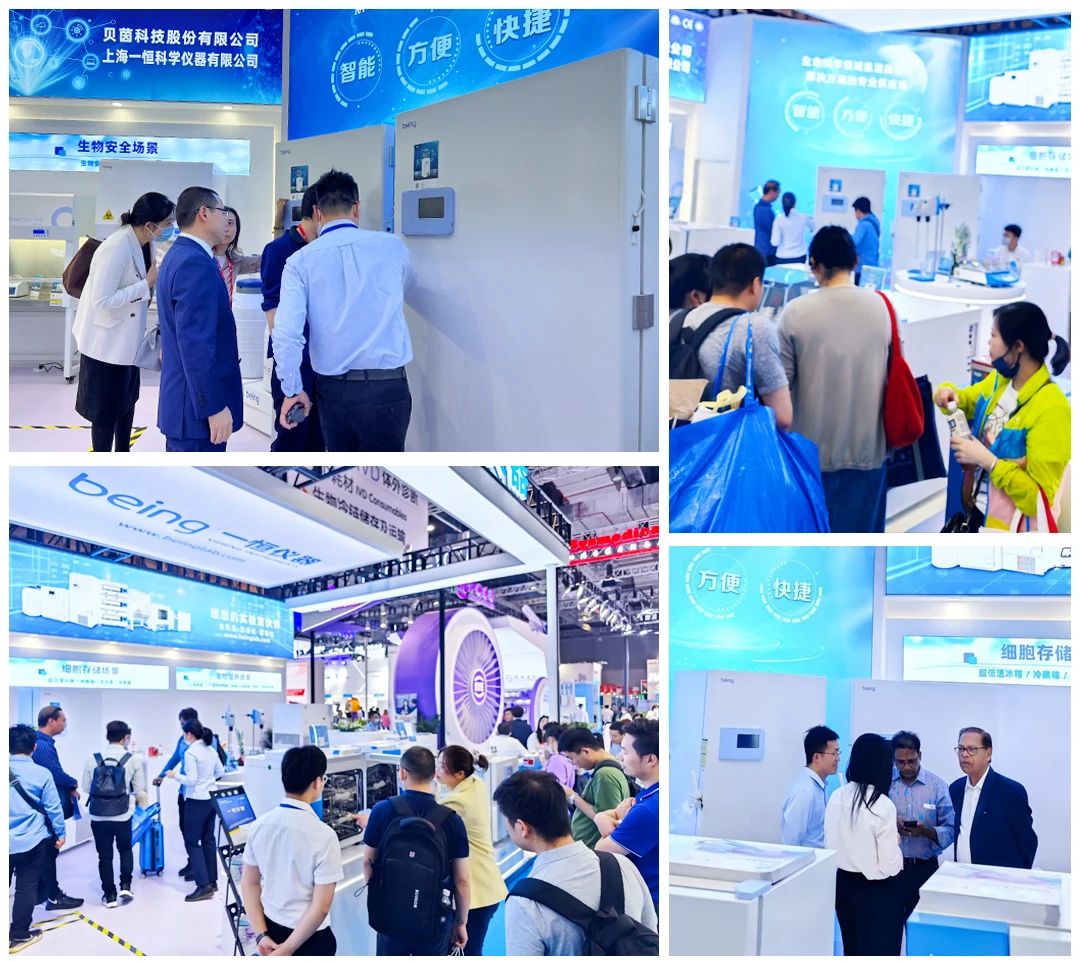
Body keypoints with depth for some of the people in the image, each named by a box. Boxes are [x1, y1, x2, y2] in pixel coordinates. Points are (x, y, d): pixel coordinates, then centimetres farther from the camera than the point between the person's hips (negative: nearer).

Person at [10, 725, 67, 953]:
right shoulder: (41, 773, -9)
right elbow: (53, 808, -4)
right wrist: (60, 833, 8)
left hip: (5, 842, 3)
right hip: (31, 841, -3)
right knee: (26, 887, 6)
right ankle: (18, 935, 11)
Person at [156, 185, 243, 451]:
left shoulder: (179, 255, 14)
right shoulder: (196, 263, -18)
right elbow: (195, 342, -24)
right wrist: (215, 406, -23)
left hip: (183, 400, 11)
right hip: (199, 405, -11)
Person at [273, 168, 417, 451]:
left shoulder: (301, 261, -2)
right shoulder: (392, 247, 1)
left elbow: (286, 332, -10)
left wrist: (292, 389, 3)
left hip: (333, 387, 1)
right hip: (386, 385, -1)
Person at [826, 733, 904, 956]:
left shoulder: (836, 797, -3)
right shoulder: (882, 805, -21)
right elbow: (889, 866, -19)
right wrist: (895, 840, -1)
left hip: (843, 884, 6)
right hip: (877, 891, -6)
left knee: (851, 950, 21)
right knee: (880, 951, 6)